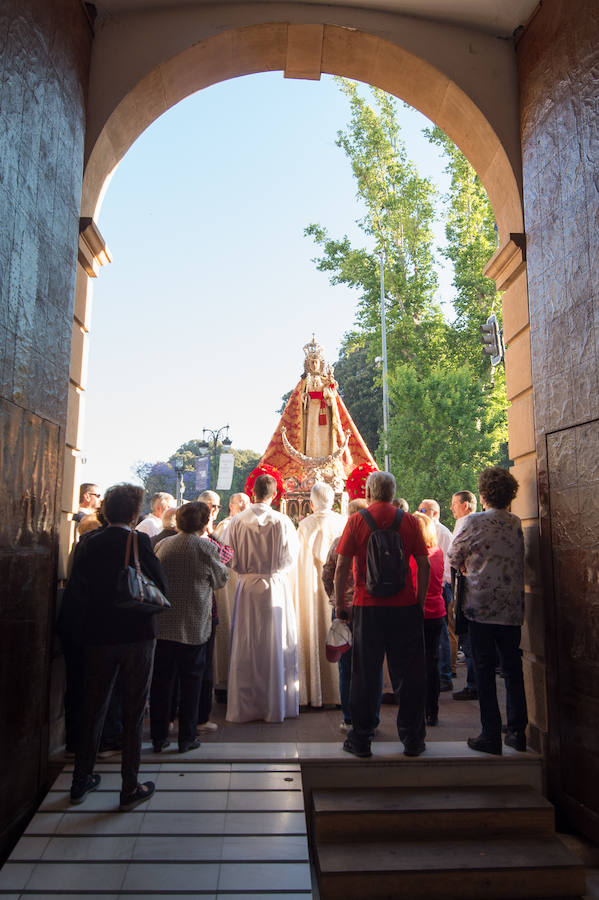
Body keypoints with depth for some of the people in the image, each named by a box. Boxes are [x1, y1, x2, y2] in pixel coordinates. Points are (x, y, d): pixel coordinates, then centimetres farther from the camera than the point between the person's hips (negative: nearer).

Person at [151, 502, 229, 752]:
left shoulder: (162, 545, 0)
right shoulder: (207, 548, -12)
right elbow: (221, 579, 1)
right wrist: (222, 564, 20)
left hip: (162, 625, 3)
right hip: (194, 626, -3)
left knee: (161, 680, 13)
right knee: (191, 680, 10)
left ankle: (158, 737, 22)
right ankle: (187, 738, 18)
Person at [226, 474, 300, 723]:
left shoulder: (237, 522, -6)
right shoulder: (282, 522, -9)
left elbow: (232, 560, -1)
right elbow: (291, 558, 0)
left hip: (247, 588, 1)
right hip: (276, 586, -1)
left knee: (246, 648, 10)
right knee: (277, 646, 9)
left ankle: (245, 707, 19)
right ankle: (276, 706, 18)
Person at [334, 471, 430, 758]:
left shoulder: (356, 520, -3)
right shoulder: (409, 520, 2)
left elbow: (342, 566, -5)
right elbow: (424, 565, 1)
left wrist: (339, 603, 4)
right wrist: (420, 600, 10)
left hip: (368, 607, -1)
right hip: (405, 607, 1)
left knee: (365, 675, 8)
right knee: (408, 675, 11)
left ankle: (360, 740, 17)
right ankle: (412, 740, 21)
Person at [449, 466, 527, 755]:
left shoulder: (475, 521, -9)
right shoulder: (516, 523, 4)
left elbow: (454, 557, 1)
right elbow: (516, 560, 15)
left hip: (481, 606, -4)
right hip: (513, 607, 5)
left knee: (484, 670, 3)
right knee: (513, 669, 13)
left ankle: (491, 735, 8)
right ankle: (517, 732, 21)